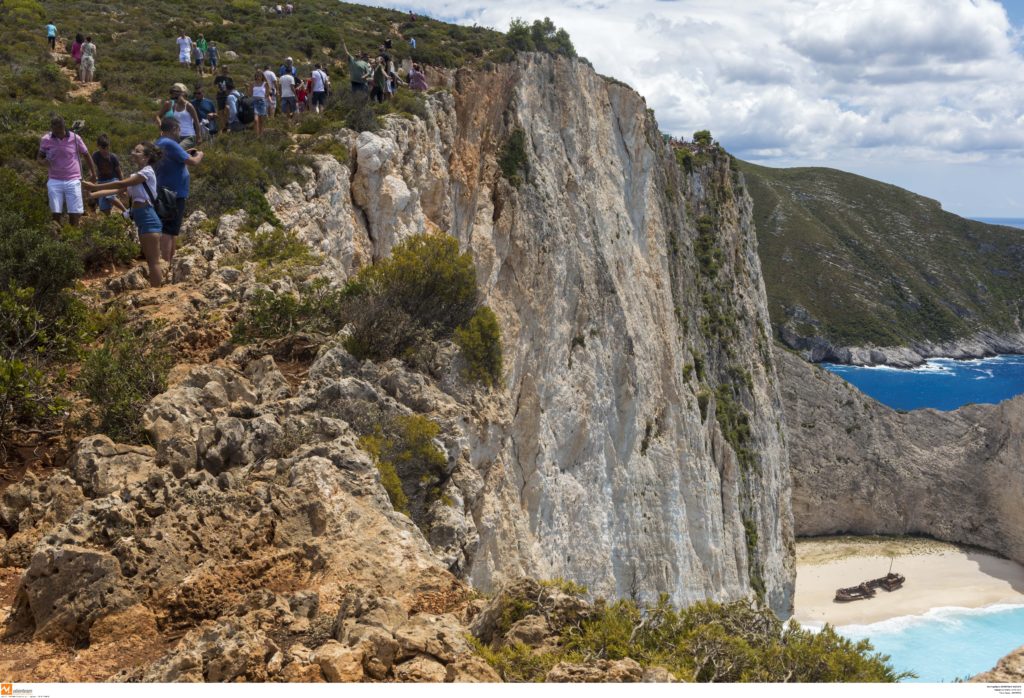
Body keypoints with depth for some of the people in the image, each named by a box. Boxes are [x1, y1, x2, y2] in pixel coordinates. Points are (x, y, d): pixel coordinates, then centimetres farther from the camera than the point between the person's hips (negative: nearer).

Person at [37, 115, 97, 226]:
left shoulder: (75, 138, -3)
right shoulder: (45, 140, -1)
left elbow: (86, 155, 9)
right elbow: (39, 156, 11)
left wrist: (93, 172, 12)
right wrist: (42, 161, -13)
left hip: (73, 181, -1)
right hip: (55, 181, 1)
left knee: (74, 213, -2)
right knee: (55, 214, -3)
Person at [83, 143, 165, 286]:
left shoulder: (147, 172, -10)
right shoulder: (138, 176, 20)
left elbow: (121, 184, -15)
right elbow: (117, 191, 13)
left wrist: (95, 186, -12)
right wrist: (92, 194, 5)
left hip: (148, 220, -10)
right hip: (142, 220, 10)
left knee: (153, 261, -8)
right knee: (150, 261, 12)